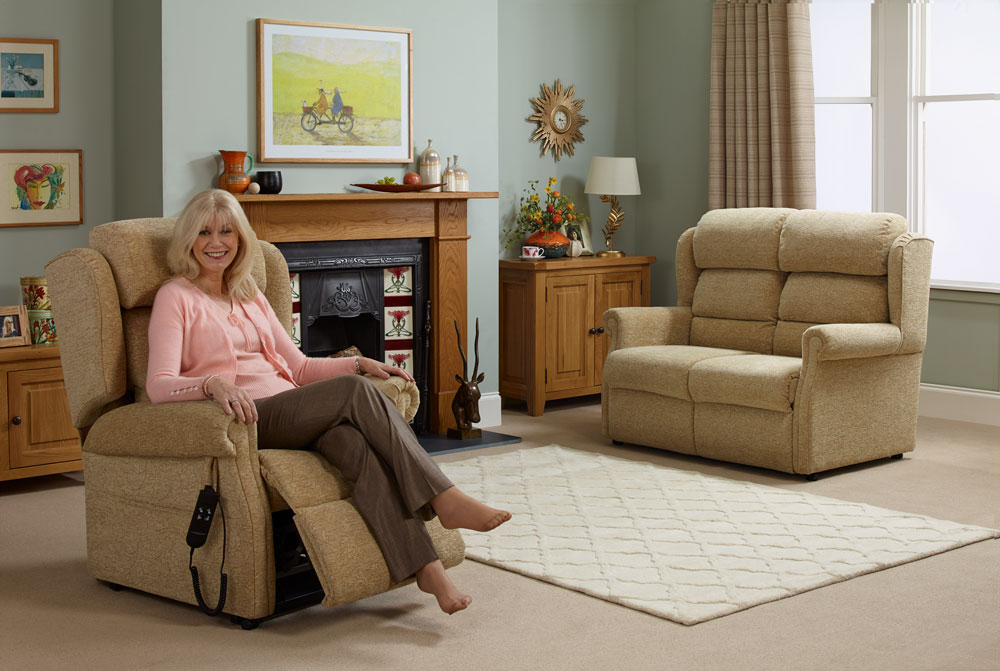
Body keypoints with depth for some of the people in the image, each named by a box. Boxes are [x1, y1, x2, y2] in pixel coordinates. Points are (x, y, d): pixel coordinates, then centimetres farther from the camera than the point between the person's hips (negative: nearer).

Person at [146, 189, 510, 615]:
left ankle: (425, 567, -41)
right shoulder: (176, 297, 4)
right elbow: (159, 385, -10)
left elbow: (299, 367, 23)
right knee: (354, 391, -28)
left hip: (294, 414, 5)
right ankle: (446, 499, -30)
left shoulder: (250, 298, 24)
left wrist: (359, 363, 7)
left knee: (354, 442, -31)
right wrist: (214, 382, -30)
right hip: (248, 420, -5)